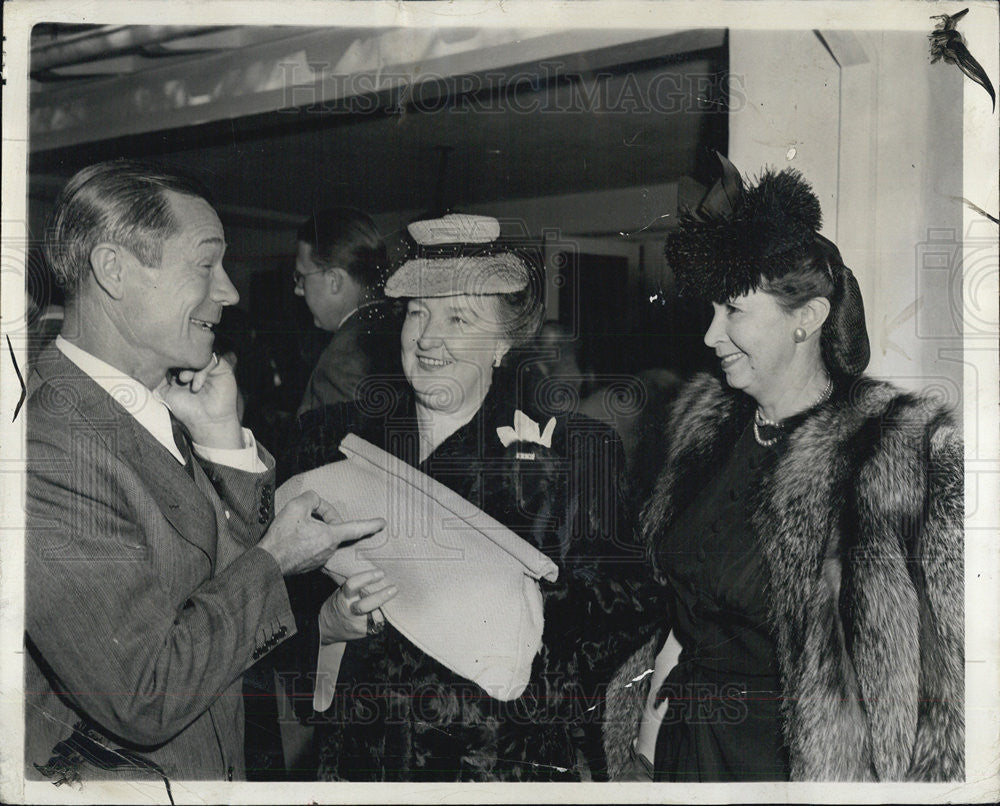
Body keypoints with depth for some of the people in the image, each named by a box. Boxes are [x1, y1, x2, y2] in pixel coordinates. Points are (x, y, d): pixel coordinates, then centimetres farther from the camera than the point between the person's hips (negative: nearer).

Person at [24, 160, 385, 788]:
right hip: (108, 770, -8)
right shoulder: (44, 452, -26)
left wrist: (222, 438, -9)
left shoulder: (160, 408, 2)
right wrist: (273, 559, -16)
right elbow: (144, 698, -27)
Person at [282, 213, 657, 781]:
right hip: (362, 755, 3)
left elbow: (621, 618, -8)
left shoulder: (583, 451, -4)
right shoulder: (332, 436, 3)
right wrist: (328, 624, -16)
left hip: (515, 765, -2)